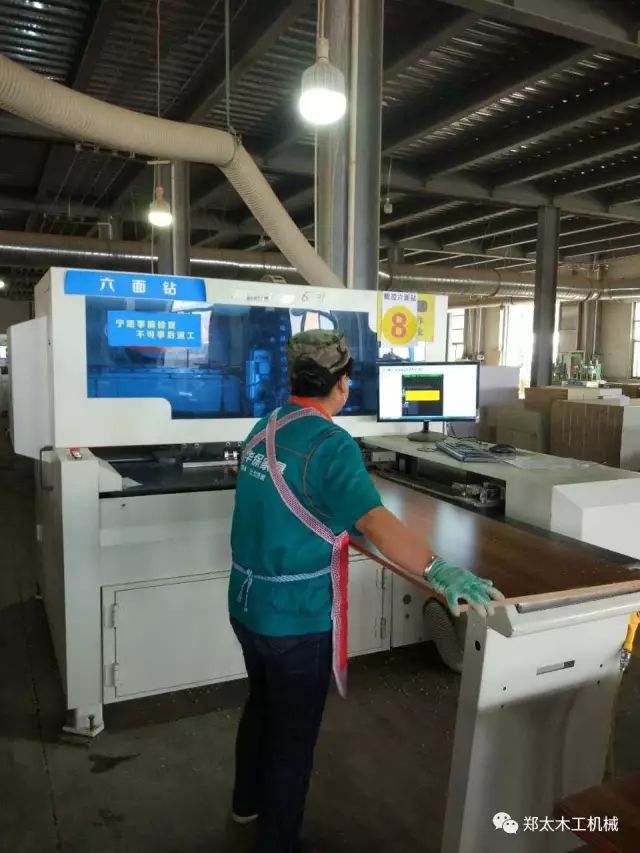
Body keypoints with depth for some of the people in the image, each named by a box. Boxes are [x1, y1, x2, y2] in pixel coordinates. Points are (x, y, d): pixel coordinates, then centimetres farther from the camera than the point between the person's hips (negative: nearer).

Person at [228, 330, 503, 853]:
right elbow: (374, 521, -37)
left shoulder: (265, 429, 2)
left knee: (261, 705, 29)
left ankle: (248, 801, 52)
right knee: (293, 735, 13)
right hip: (297, 619, -8)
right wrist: (440, 571, -44)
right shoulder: (330, 444, -22)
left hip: (248, 605, 8)